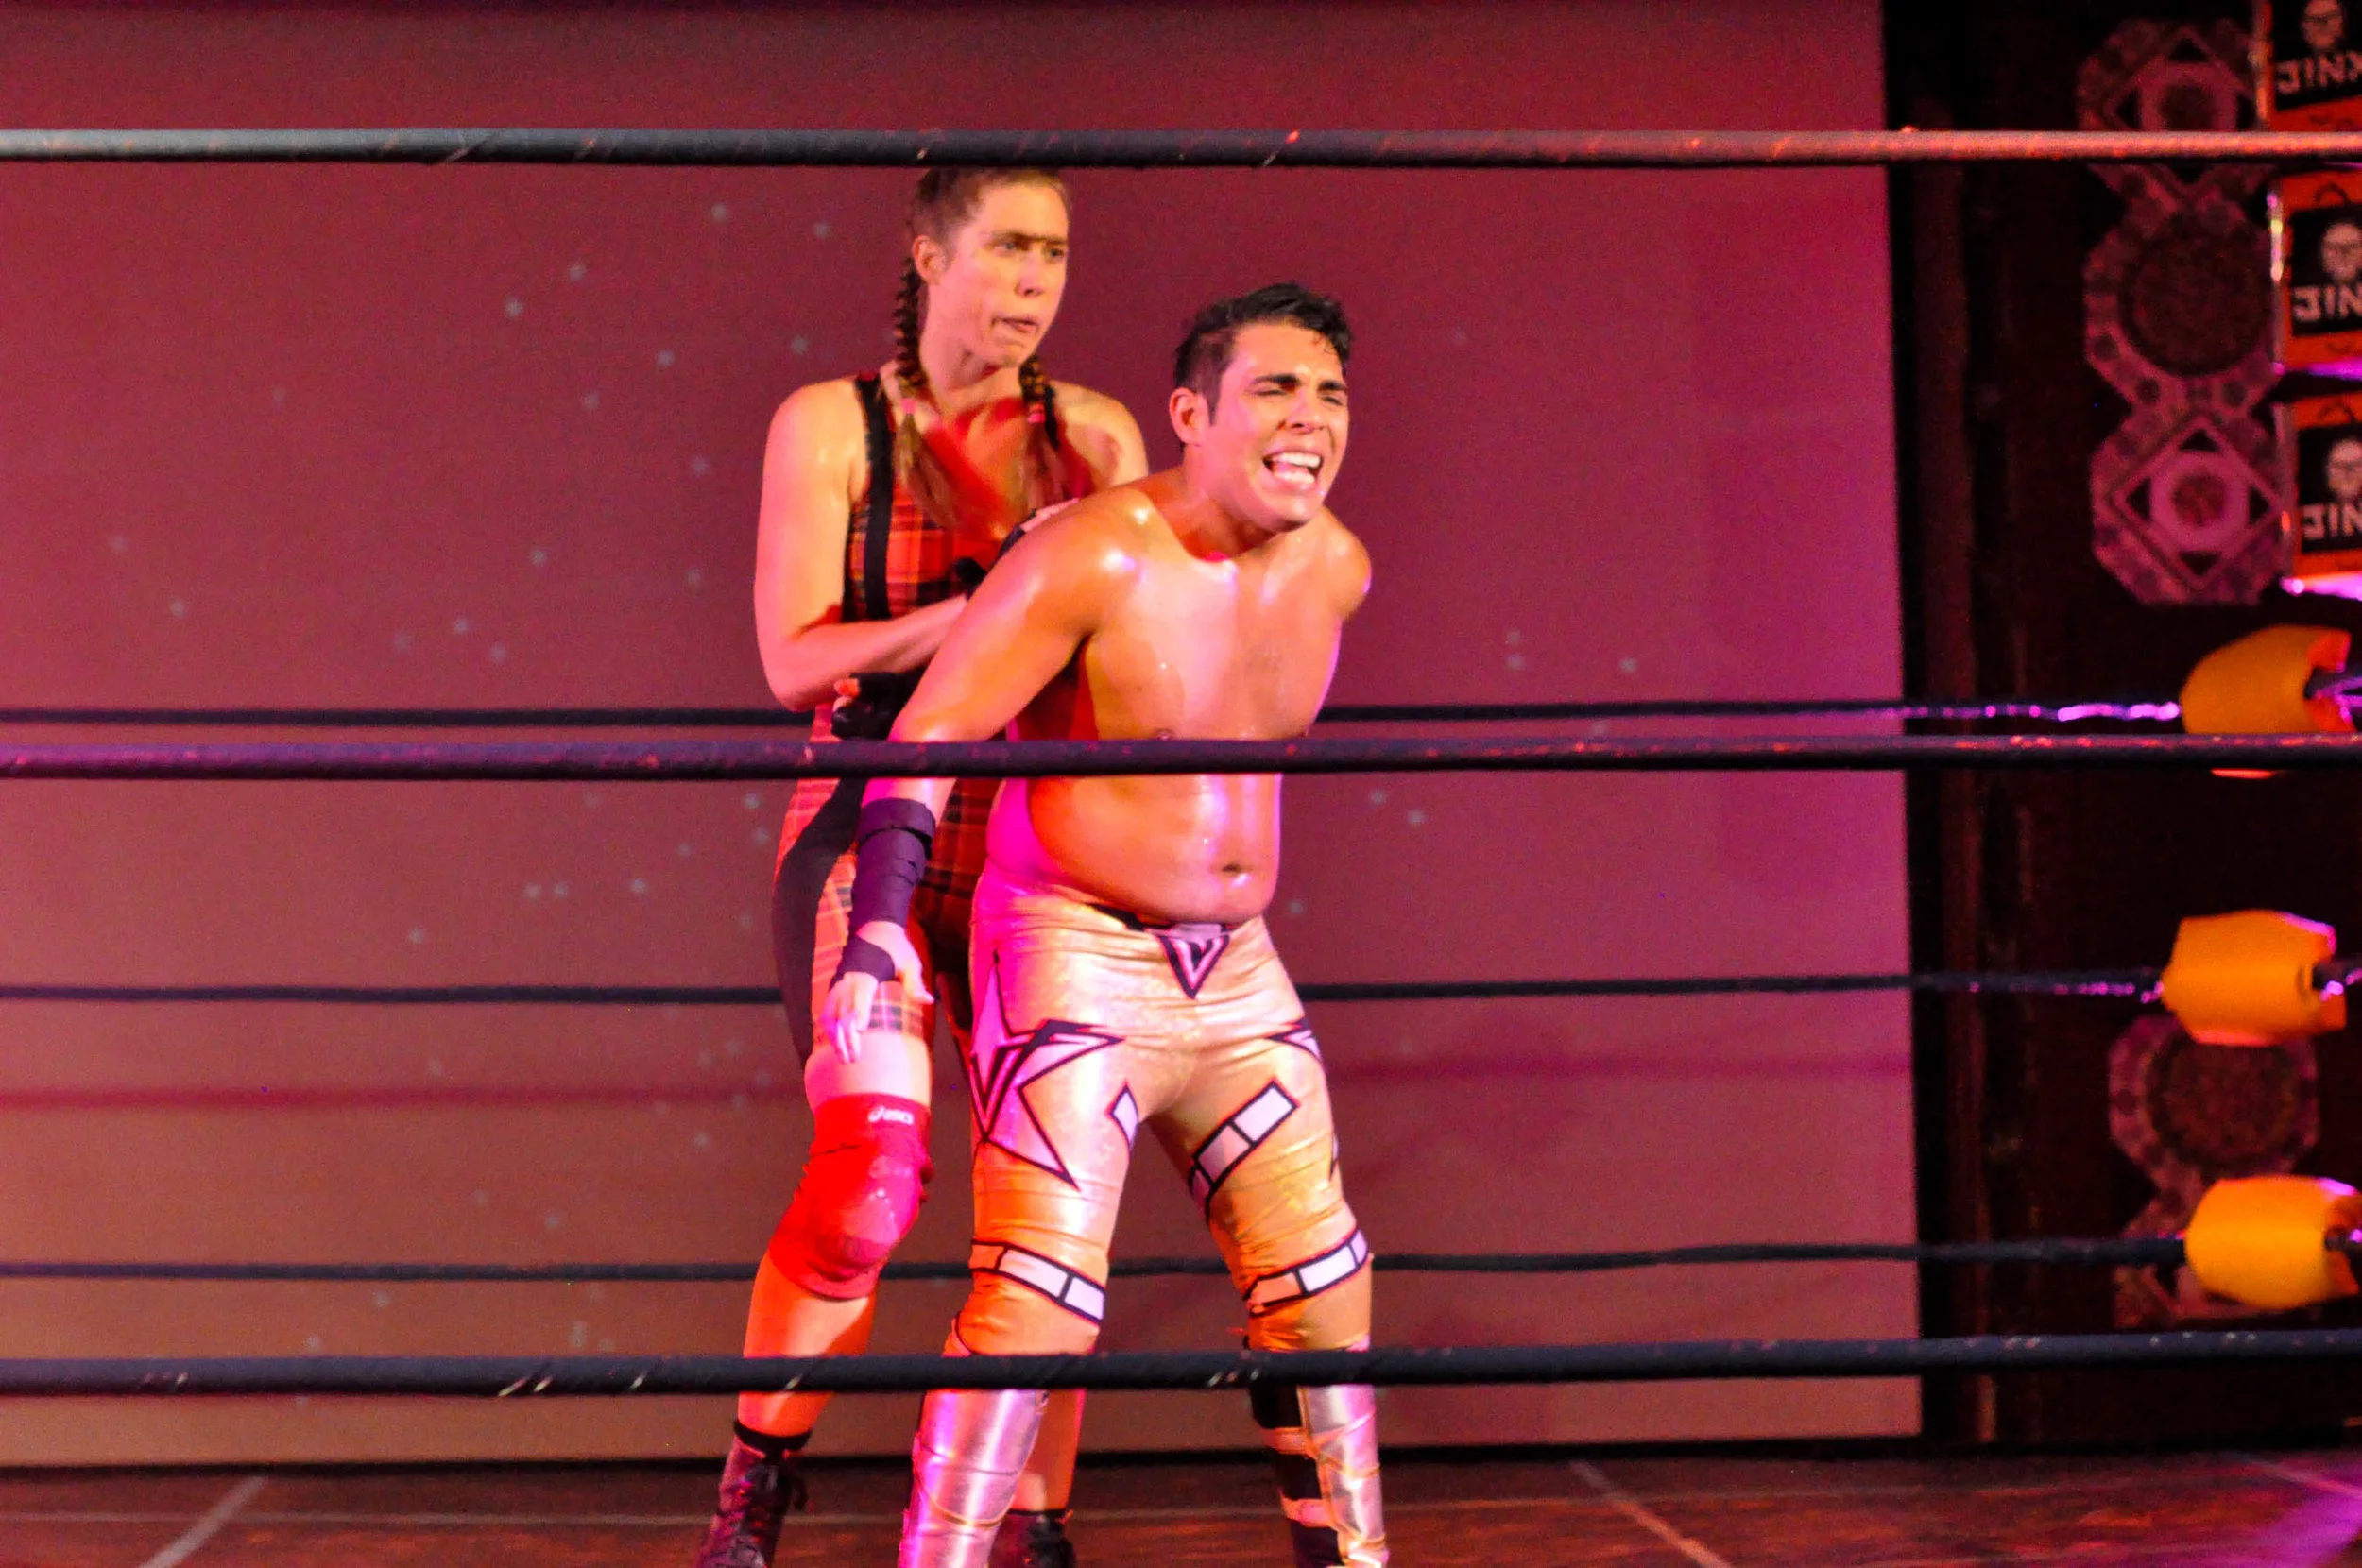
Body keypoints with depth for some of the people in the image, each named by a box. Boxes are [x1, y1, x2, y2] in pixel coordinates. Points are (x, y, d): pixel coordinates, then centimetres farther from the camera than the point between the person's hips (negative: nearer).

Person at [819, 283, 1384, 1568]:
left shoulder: (1334, 569, 3)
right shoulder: (1094, 559, -17)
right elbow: (927, 736, -16)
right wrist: (878, 927, -25)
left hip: (1237, 977, 7)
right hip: (1074, 957, -7)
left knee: (1321, 1297, 9)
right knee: (1038, 1303, -15)